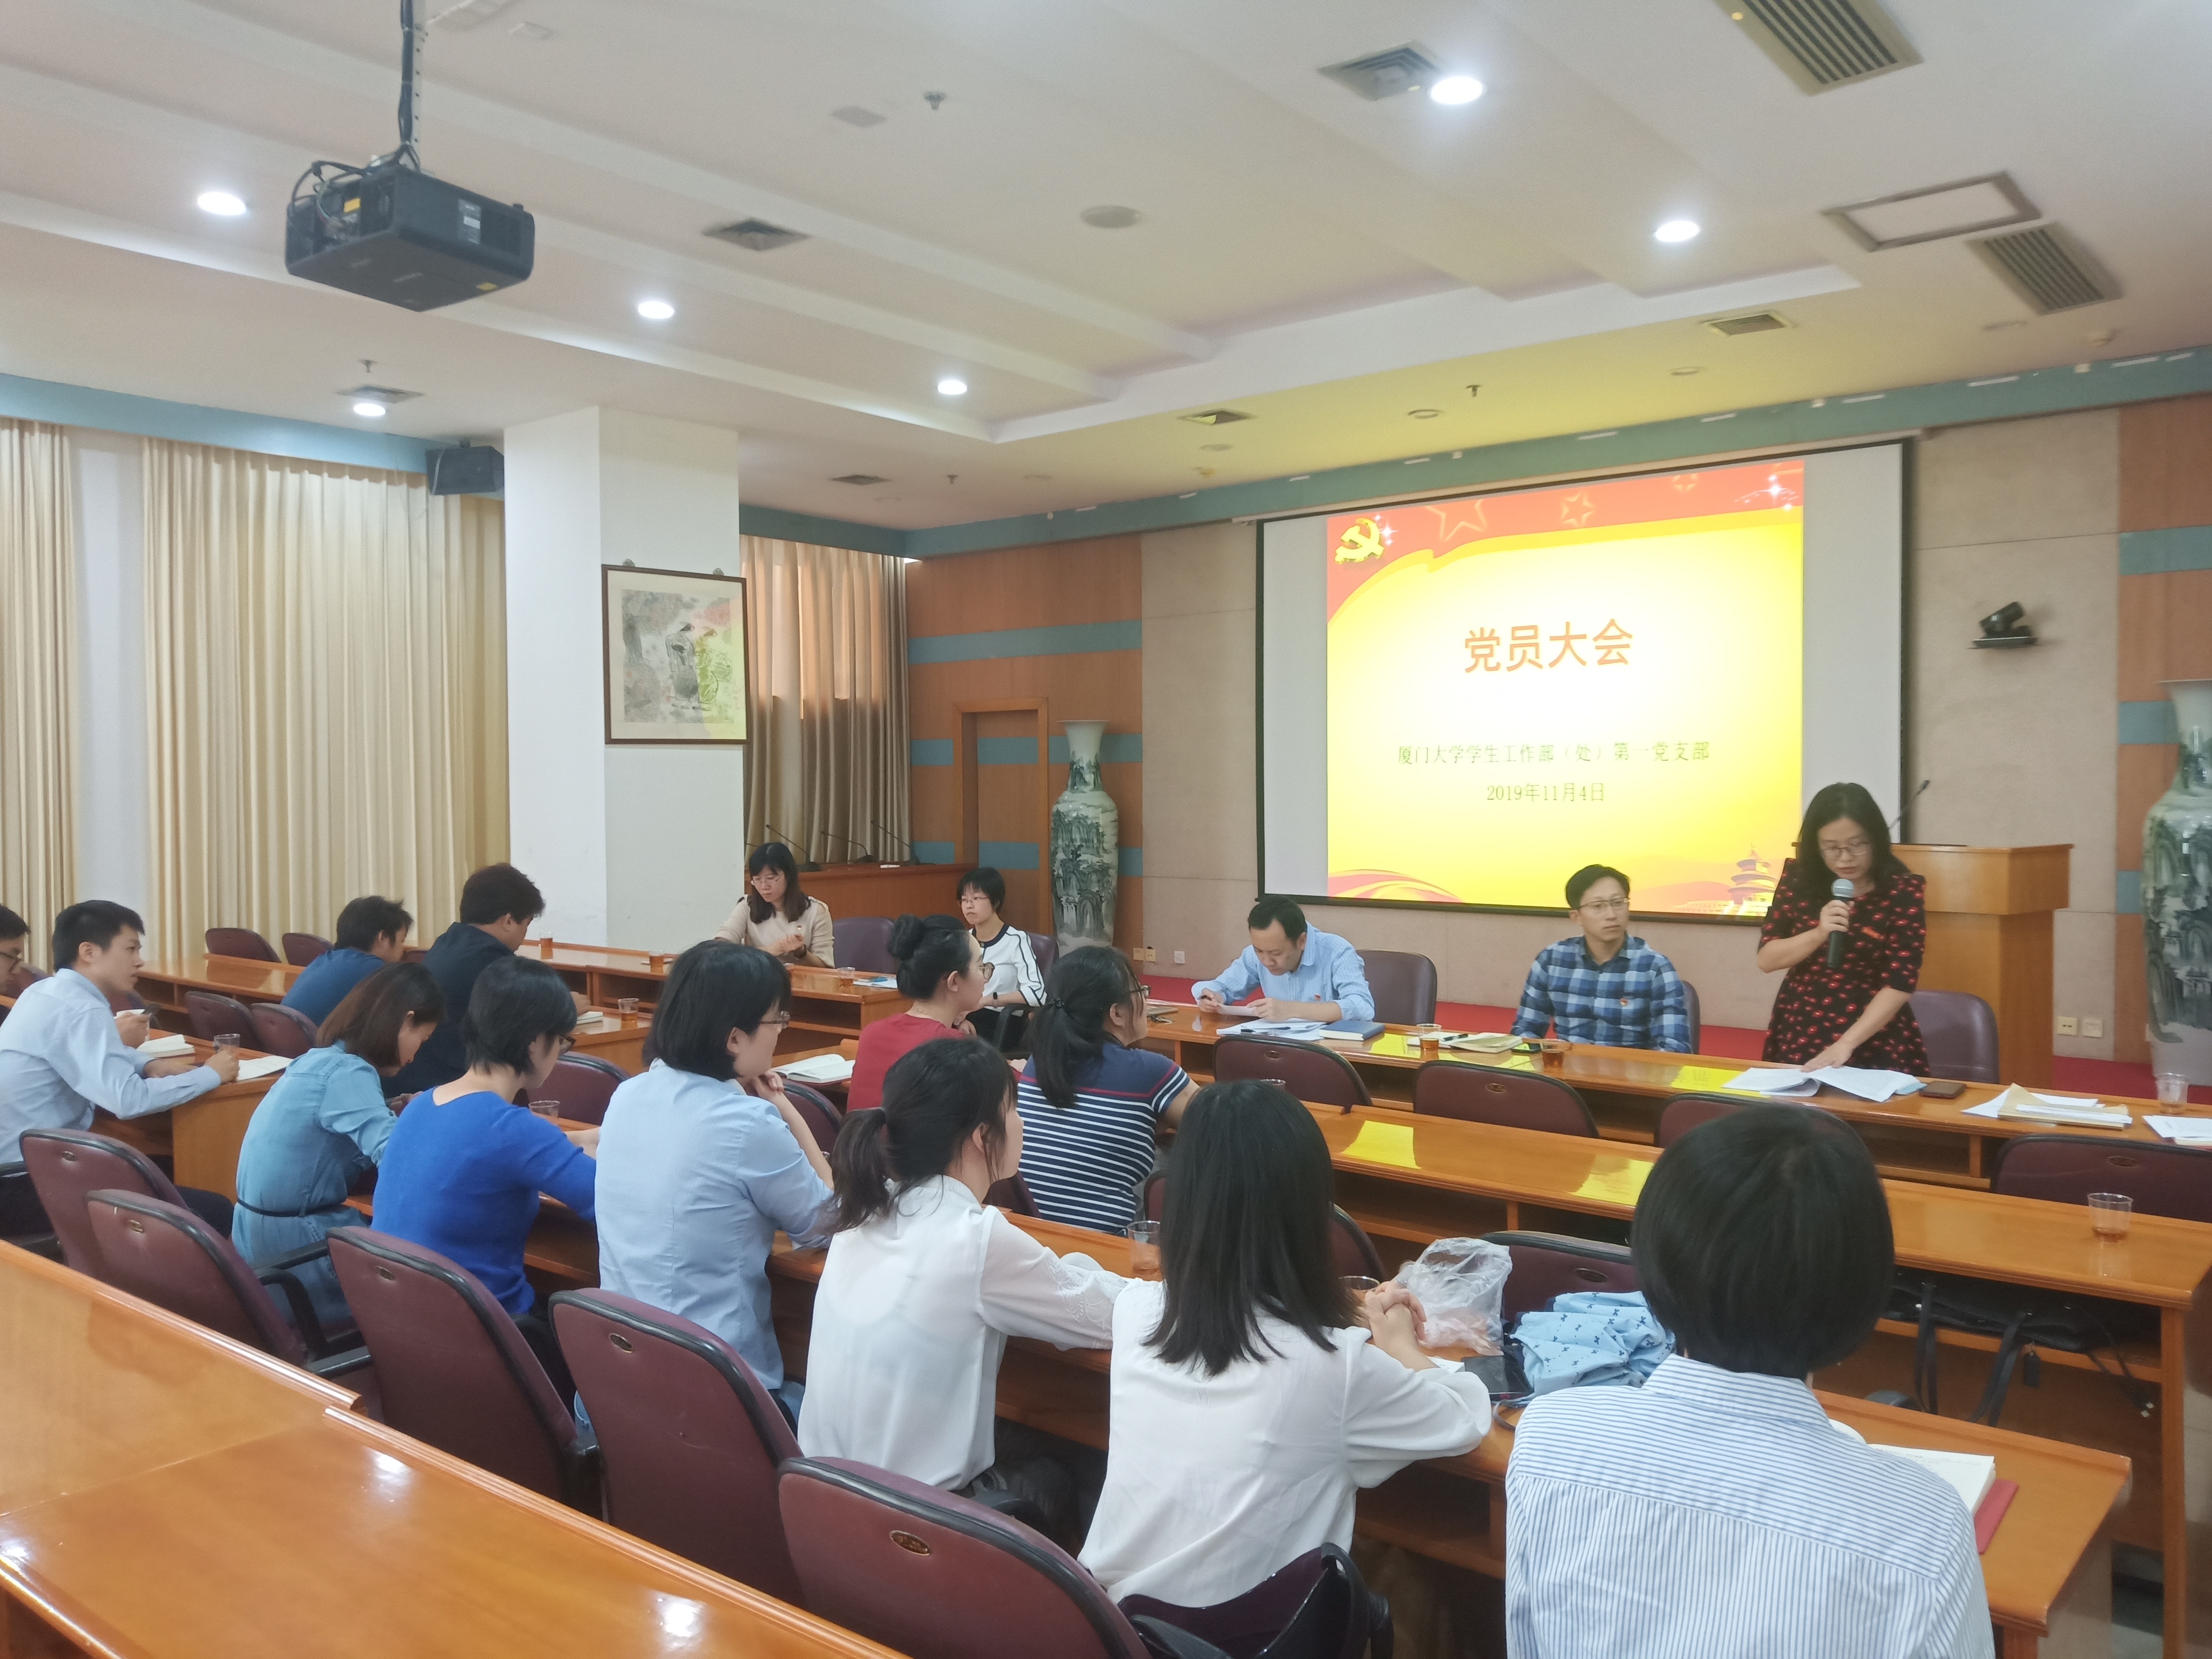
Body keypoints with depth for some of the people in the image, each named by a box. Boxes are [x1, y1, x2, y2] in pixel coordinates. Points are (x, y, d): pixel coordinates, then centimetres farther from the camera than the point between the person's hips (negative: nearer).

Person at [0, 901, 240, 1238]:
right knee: (214, 1211, -16)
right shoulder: (79, 1010, -20)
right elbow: (129, 1100, -30)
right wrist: (210, 1075, -14)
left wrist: (150, 1066, 8)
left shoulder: (46, 991, 10)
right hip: (28, 1187, -11)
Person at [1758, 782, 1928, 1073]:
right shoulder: (1798, 880, -1)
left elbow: (1900, 984, -13)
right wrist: (1818, 933, -18)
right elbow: (1766, 959, -1)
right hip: (1799, 1038, 2)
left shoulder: (1903, 891, -8)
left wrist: (1846, 1044, -23)